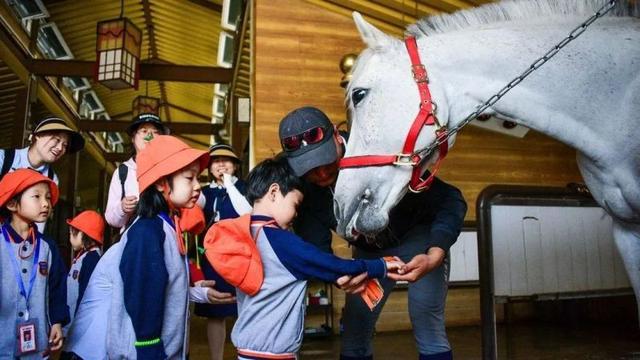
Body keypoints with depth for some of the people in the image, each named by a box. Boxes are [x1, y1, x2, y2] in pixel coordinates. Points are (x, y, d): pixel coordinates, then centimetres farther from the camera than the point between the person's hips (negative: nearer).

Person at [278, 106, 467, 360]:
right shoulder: (302, 188, -22)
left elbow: (451, 201, -32)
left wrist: (434, 256, -47)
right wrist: (340, 275, -40)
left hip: (419, 235, -3)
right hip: (369, 251, 4)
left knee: (426, 322, -12)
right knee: (354, 332, 6)